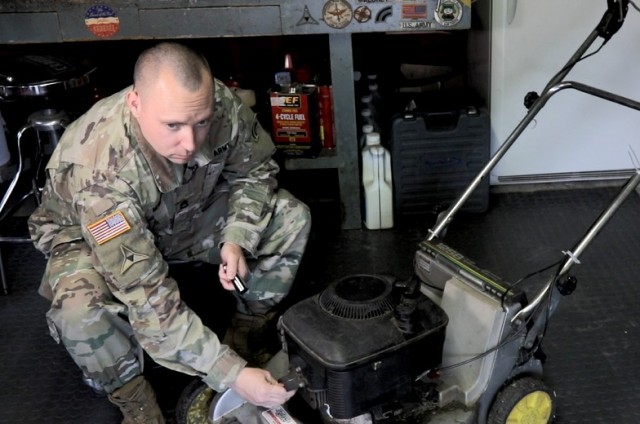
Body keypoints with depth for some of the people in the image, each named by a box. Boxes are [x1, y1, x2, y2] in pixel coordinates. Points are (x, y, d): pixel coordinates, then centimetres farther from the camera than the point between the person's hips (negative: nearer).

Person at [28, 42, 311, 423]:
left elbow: (254, 170, -8)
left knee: (291, 217, -13)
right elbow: (147, 297, -41)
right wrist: (232, 374, -44)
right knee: (81, 313, -35)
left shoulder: (224, 106, -30)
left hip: (188, 215, 4)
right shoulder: (99, 170, -40)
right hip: (89, 235, -4)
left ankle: (251, 331, 8)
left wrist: (237, 238, -25)